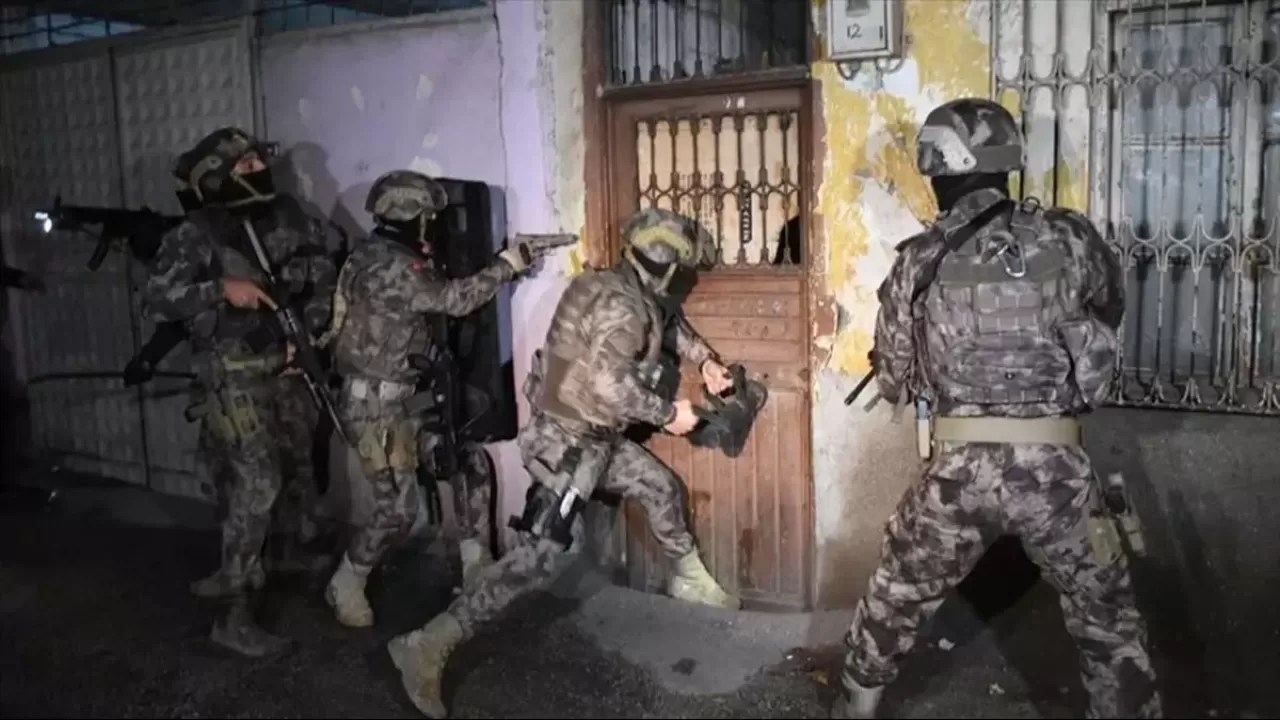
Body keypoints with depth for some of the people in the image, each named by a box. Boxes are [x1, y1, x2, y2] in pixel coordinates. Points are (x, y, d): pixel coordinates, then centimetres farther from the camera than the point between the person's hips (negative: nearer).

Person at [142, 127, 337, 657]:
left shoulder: (286, 216, 4)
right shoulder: (197, 235, -12)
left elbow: (324, 273, 11)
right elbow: (156, 301, -14)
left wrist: (308, 331, -1)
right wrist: (221, 289, -25)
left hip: (286, 367, 6)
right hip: (236, 375, -6)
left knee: (253, 478, 17)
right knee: (258, 484, -11)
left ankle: (239, 571, 37)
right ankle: (234, 616, -4)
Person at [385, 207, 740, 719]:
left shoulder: (629, 293, 10)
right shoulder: (621, 304, -20)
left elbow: (668, 320, 32)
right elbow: (611, 380, -32)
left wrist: (704, 358, 21)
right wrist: (668, 414, -19)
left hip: (600, 436, 10)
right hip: (568, 440, -10)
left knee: (663, 488, 21)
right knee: (539, 554, -15)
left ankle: (690, 579, 45)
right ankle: (428, 645, -17)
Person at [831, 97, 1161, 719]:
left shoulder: (917, 262, -2)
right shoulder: (1067, 238, -4)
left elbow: (894, 378, 7)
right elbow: (1110, 307, 18)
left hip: (957, 467, 1)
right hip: (1053, 465, -1)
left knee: (896, 600, 23)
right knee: (1108, 623, 18)